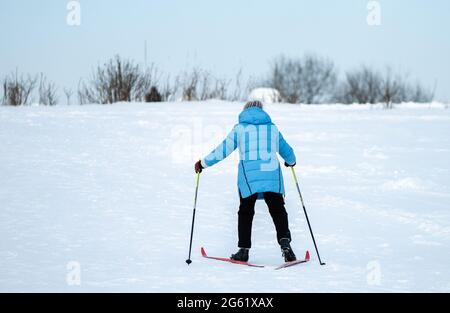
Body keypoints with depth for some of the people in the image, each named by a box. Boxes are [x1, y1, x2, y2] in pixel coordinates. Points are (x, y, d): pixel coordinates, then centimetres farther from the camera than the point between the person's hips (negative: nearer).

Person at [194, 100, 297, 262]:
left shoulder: (240, 128, 9)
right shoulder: (272, 128, 17)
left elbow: (223, 150, 6)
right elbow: (287, 152, 27)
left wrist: (204, 163, 17)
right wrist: (291, 161, 50)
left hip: (249, 176, -1)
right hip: (272, 174, 2)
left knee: (245, 212, 10)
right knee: (278, 210, 7)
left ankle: (244, 250, 9)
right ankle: (285, 242, -13)